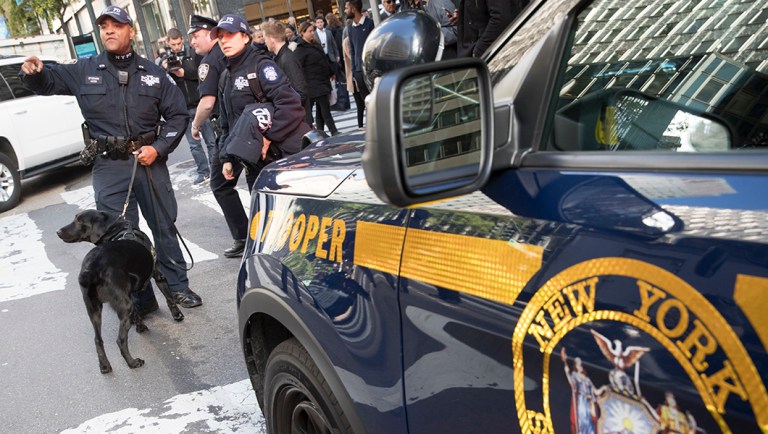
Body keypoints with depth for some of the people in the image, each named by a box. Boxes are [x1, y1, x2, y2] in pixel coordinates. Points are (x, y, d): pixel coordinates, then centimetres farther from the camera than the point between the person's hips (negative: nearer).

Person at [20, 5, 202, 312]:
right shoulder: (84, 71, 4)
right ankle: (141, 298, 15)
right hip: (109, 167, 0)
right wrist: (33, 72, -14)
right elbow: (48, 81, 11)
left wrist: (159, 148, -7)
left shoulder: (152, 73, 5)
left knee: (164, 226, 9)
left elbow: (177, 114, 6)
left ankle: (178, 286, 24)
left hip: (150, 161, 0)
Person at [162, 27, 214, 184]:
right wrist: (165, 71, -15)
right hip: (183, 109, 2)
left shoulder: (194, 55, 3)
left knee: (211, 140, 3)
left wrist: (184, 73, -17)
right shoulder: (164, 62, 8)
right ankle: (203, 172, 14)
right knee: (194, 144, 6)